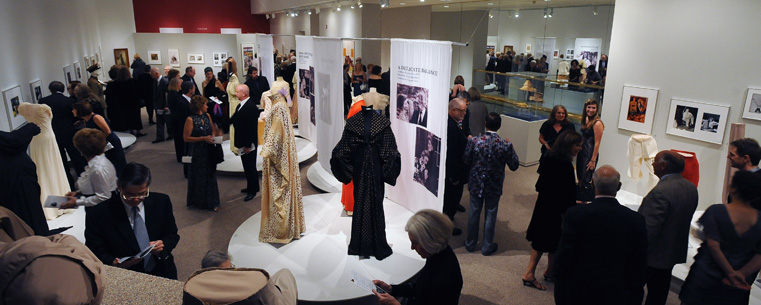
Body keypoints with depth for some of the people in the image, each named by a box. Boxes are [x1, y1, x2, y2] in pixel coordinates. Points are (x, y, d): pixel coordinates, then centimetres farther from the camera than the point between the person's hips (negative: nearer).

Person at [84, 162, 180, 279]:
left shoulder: (162, 202, 0)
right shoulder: (97, 214, -6)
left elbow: (172, 235, 10)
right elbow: (95, 253, 1)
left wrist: (163, 246, -12)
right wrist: (114, 264, -20)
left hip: (161, 274, 2)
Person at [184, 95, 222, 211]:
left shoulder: (207, 116, 5)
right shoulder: (190, 119, -12)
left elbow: (213, 129, 19)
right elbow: (186, 138, -12)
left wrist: (213, 136, -3)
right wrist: (203, 138, -18)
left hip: (209, 151, 5)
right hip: (197, 153, -5)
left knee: (210, 176, 8)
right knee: (199, 177, 6)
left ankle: (212, 202, 17)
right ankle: (198, 202, 23)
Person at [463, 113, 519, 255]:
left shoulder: (474, 141, -18)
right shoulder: (506, 145, -17)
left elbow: (466, 161, -6)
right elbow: (514, 166, -6)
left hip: (476, 184, 1)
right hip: (494, 186, -1)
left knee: (473, 213, 16)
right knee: (490, 215, 14)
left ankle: (470, 244, 30)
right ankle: (487, 247, 27)